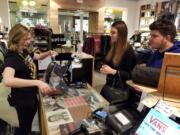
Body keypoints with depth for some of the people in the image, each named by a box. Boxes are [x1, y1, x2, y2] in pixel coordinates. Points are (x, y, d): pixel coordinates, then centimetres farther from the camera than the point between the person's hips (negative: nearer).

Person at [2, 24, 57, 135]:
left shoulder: (25, 52, -2)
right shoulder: (12, 57, -29)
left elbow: (38, 57, 17)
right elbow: (7, 81, -47)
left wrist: (49, 53, -5)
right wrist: (37, 82, -54)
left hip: (31, 94, 9)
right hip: (22, 99, -9)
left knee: (29, 121, 33)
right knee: (24, 126, 18)